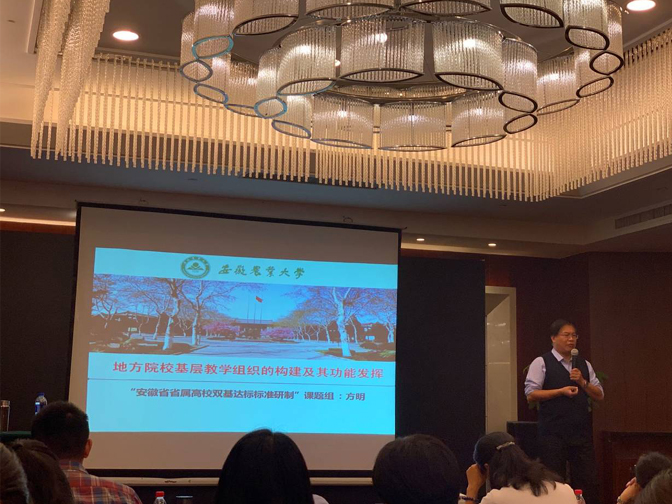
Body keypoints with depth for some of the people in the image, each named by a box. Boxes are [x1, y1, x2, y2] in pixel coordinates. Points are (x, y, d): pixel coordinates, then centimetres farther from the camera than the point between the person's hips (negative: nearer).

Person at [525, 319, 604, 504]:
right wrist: (561, 391, -16)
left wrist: (582, 382, -6)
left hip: (582, 432, 5)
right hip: (553, 433, -4)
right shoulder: (541, 363, -3)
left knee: (588, 480, 5)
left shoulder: (584, 364, 13)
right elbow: (531, 394, -10)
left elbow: (600, 395, 11)